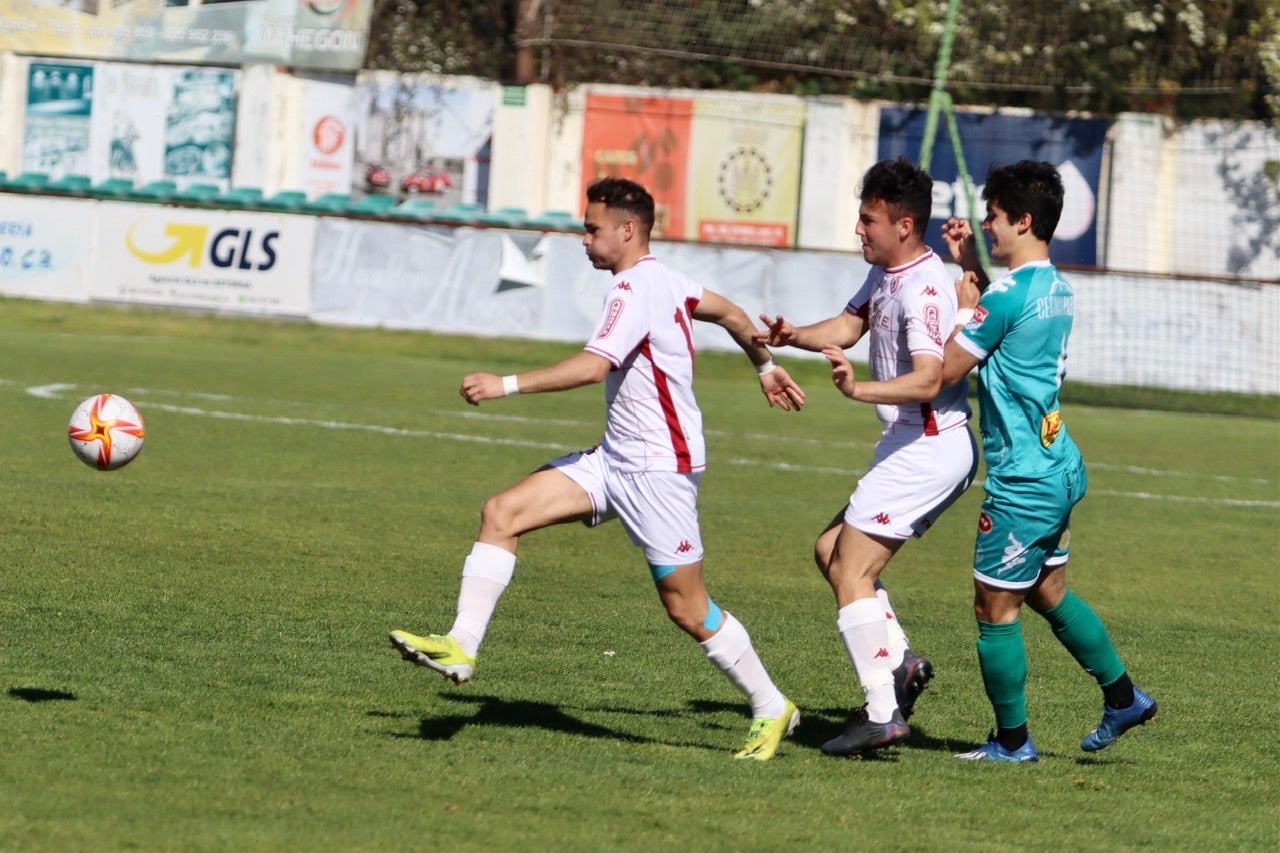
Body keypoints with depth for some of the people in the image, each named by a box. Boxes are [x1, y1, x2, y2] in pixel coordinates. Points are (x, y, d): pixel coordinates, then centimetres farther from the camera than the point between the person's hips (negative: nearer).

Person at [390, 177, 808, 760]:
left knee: (686, 608, -2)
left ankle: (771, 709, 13)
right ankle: (461, 646, -7)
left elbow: (592, 367, -30)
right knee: (502, 513, -3)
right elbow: (731, 314, 24)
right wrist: (766, 365, 40)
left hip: (658, 470, -10)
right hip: (617, 458, 10)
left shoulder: (635, 290, -18)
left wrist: (507, 385, -30)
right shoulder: (663, 281, 11)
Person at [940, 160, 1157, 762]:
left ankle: (1012, 741, 9)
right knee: (1048, 593, 24)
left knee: (995, 608, 2)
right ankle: (1122, 697, 29)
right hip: (1059, 466, 10)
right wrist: (970, 267, 20)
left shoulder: (1008, 295, -19)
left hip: (1022, 481, -10)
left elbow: (948, 368, -15)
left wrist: (963, 301, -2)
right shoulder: (1056, 288, 9)